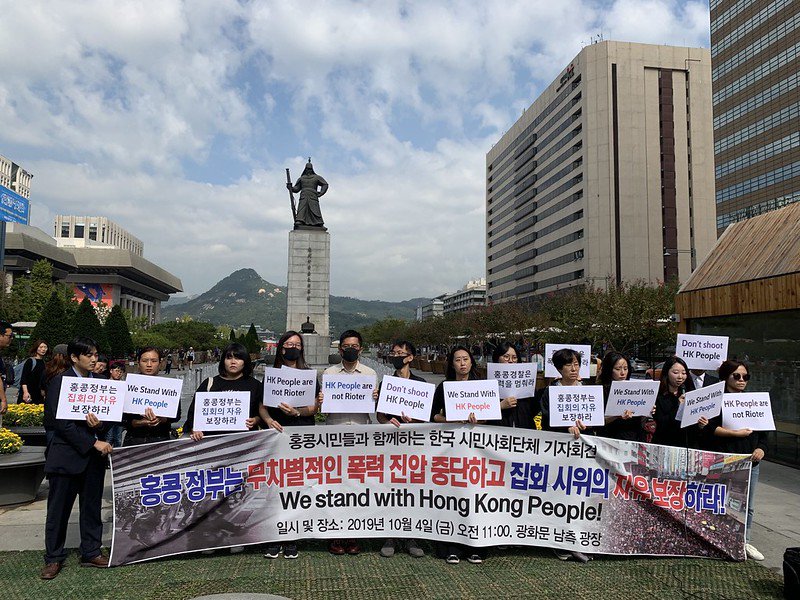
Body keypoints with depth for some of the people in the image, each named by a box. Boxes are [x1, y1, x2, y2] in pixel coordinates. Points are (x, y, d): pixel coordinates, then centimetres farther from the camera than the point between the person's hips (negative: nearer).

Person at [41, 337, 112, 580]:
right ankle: (53, 558, 21)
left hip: (94, 454, 5)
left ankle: (91, 553, 24)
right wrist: (93, 443, -18)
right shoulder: (60, 382, -8)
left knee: (92, 507, 12)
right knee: (58, 509, 6)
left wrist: (99, 425, -14)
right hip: (67, 454, -4)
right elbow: (62, 423, -15)